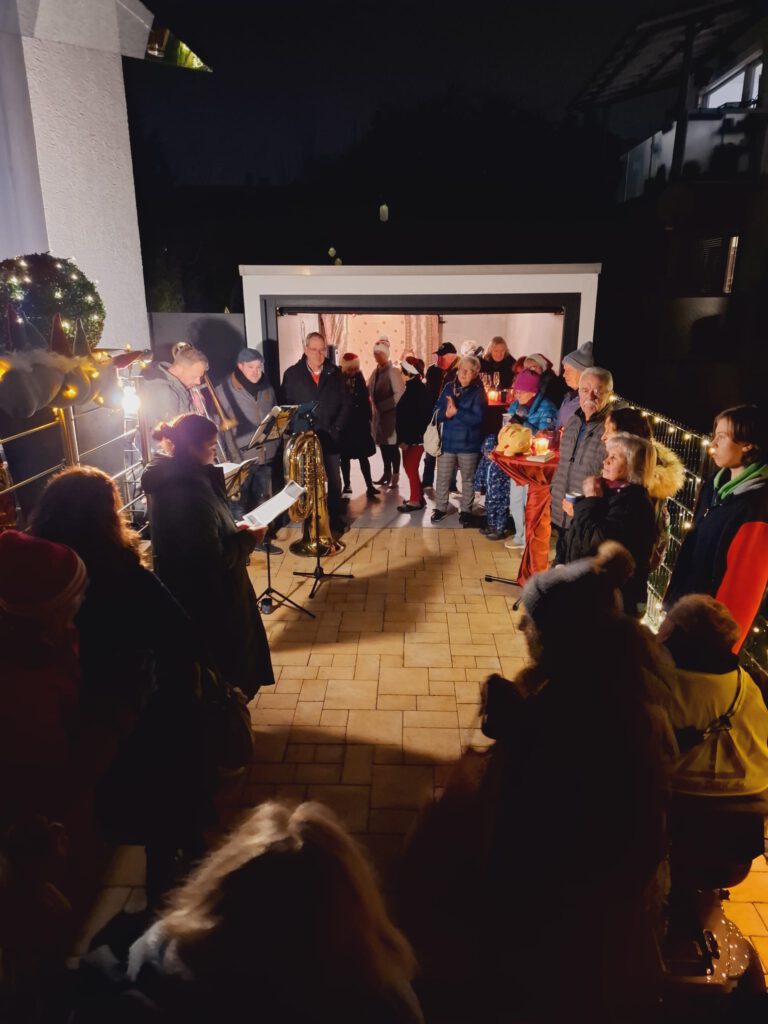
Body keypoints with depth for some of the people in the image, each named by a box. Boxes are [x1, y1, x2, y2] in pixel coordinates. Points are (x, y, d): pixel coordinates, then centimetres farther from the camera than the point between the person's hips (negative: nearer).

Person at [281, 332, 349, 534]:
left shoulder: (335, 373, 5)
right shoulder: (292, 374, 0)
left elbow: (345, 404, 5)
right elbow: (286, 406, -1)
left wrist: (336, 428, -6)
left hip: (331, 437, 2)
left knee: (334, 479, 8)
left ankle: (336, 517, 20)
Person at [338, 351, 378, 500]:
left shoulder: (359, 379, 0)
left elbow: (366, 401, 3)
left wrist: (367, 419, 0)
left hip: (360, 424, 1)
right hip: (343, 425, -1)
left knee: (363, 456, 2)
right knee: (345, 457, 10)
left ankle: (370, 487, 3)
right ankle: (347, 485, 22)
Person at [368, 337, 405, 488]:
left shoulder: (393, 371, -10)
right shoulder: (376, 371, 12)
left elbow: (399, 394, -17)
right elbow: (370, 391, 17)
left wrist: (381, 405, -17)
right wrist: (373, 403, -3)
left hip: (391, 414, -7)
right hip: (378, 414, 7)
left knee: (392, 446, -1)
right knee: (383, 445, 12)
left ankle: (395, 476, 7)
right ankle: (387, 473, 23)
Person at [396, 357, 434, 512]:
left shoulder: (415, 390, -19)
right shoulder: (415, 387, 10)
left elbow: (412, 416, -22)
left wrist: (406, 439, -20)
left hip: (414, 438, -9)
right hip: (412, 437, 9)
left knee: (411, 468, 0)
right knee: (410, 467, 16)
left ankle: (416, 500, 9)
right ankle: (418, 497, 25)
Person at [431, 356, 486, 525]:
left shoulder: (478, 392, -8)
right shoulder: (449, 388, 3)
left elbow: (477, 418, -18)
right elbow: (438, 412, 1)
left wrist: (456, 411, -21)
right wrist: (446, 413, -21)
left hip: (468, 443, -3)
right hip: (448, 441, 3)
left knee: (468, 479, 11)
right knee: (443, 478, 9)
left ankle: (466, 510, 24)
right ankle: (440, 508, 23)